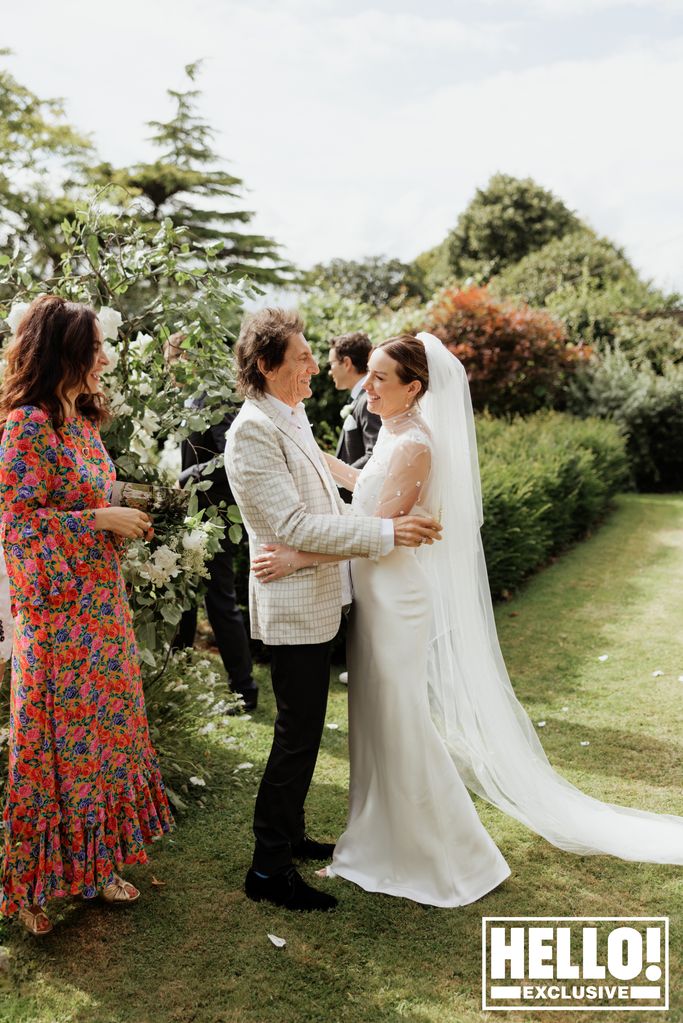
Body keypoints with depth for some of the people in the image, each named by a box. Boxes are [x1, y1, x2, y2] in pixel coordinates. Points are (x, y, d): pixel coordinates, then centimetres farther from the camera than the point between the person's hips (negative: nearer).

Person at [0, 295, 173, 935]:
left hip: (102, 606, 8)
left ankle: (94, 863, 30)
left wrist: (125, 519, 4)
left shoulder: (82, 419, 11)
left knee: (104, 732, 14)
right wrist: (103, 519, -17)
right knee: (56, 741, 4)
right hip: (57, 613, -8)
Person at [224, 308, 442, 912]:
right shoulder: (254, 429, -19)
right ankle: (269, 870, 15)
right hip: (292, 604, -10)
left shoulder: (294, 416, 11)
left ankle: (289, 834, 37)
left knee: (303, 730, 20)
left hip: (318, 599, 10)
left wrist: (388, 519, 13)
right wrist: (386, 533, -22)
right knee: (297, 736, 0)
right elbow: (293, 525, -24)